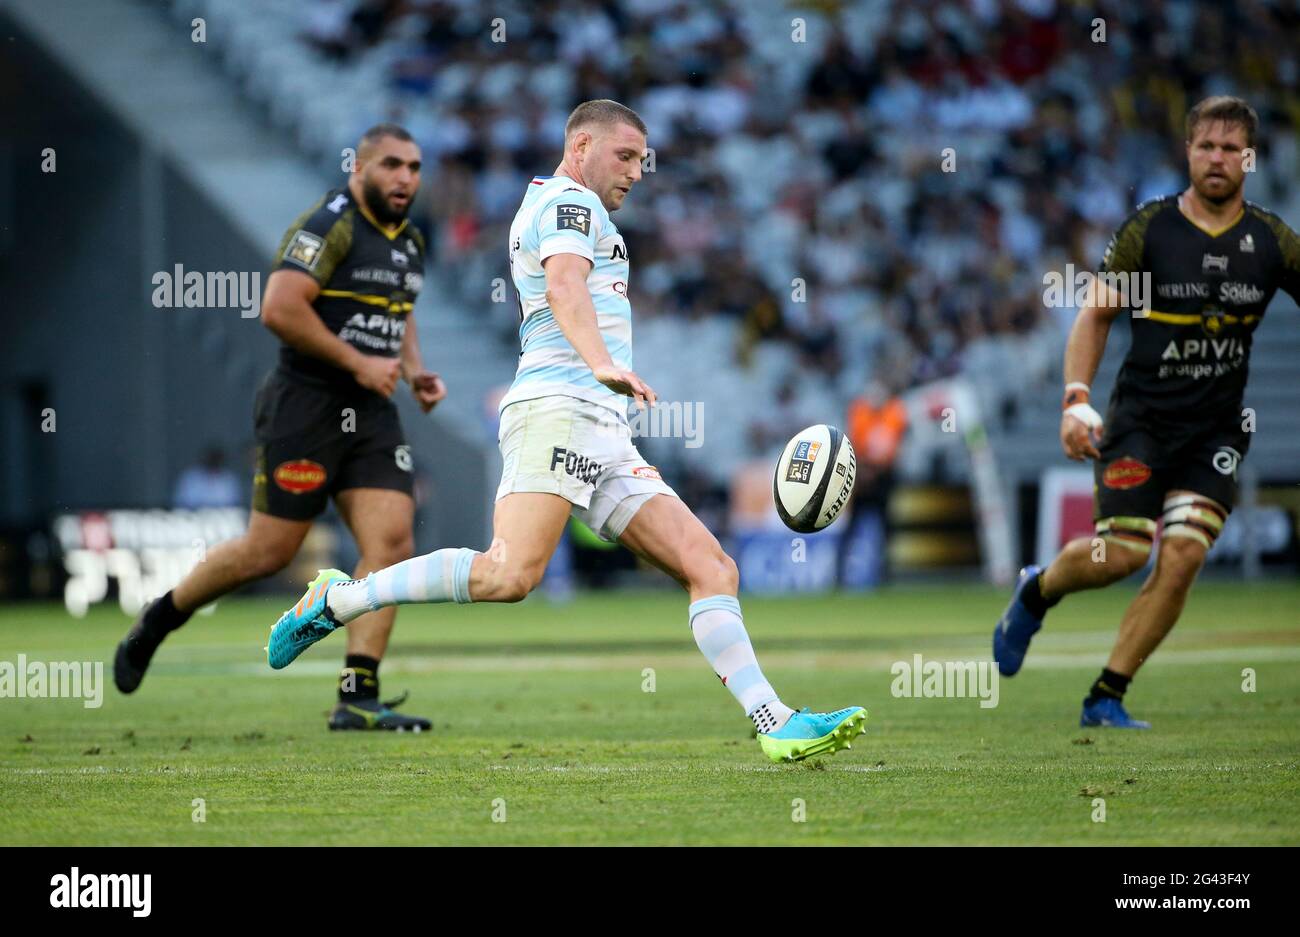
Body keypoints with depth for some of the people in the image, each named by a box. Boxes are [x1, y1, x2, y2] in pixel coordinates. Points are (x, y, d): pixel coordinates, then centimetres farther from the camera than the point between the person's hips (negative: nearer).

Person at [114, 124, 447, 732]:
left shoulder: (409, 242, 14)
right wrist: (358, 363, -20)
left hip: (371, 415, 8)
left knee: (392, 543, -8)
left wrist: (413, 370, 13)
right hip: (306, 405, -7)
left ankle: (357, 699, -7)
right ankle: (157, 622, 20)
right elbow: (279, 309, -23)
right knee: (269, 551, -4)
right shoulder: (329, 225, -13)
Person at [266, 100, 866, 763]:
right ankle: (336, 600, -13)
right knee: (511, 574, -27)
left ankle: (777, 725, -10)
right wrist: (603, 363, -35)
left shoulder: (541, 207, 32)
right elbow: (564, 287, -19)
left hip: (605, 436, 11)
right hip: (560, 408, -10)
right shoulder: (571, 201, 1)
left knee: (711, 568, -2)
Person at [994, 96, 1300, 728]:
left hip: (1217, 431, 2)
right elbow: (1096, 315, 2)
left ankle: (1106, 698, -1)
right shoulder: (1148, 228, -3)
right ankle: (1035, 592, 22)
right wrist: (1076, 399, -10)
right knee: (1122, 552, -12)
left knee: (1181, 559, -13)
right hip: (1140, 417, -2)